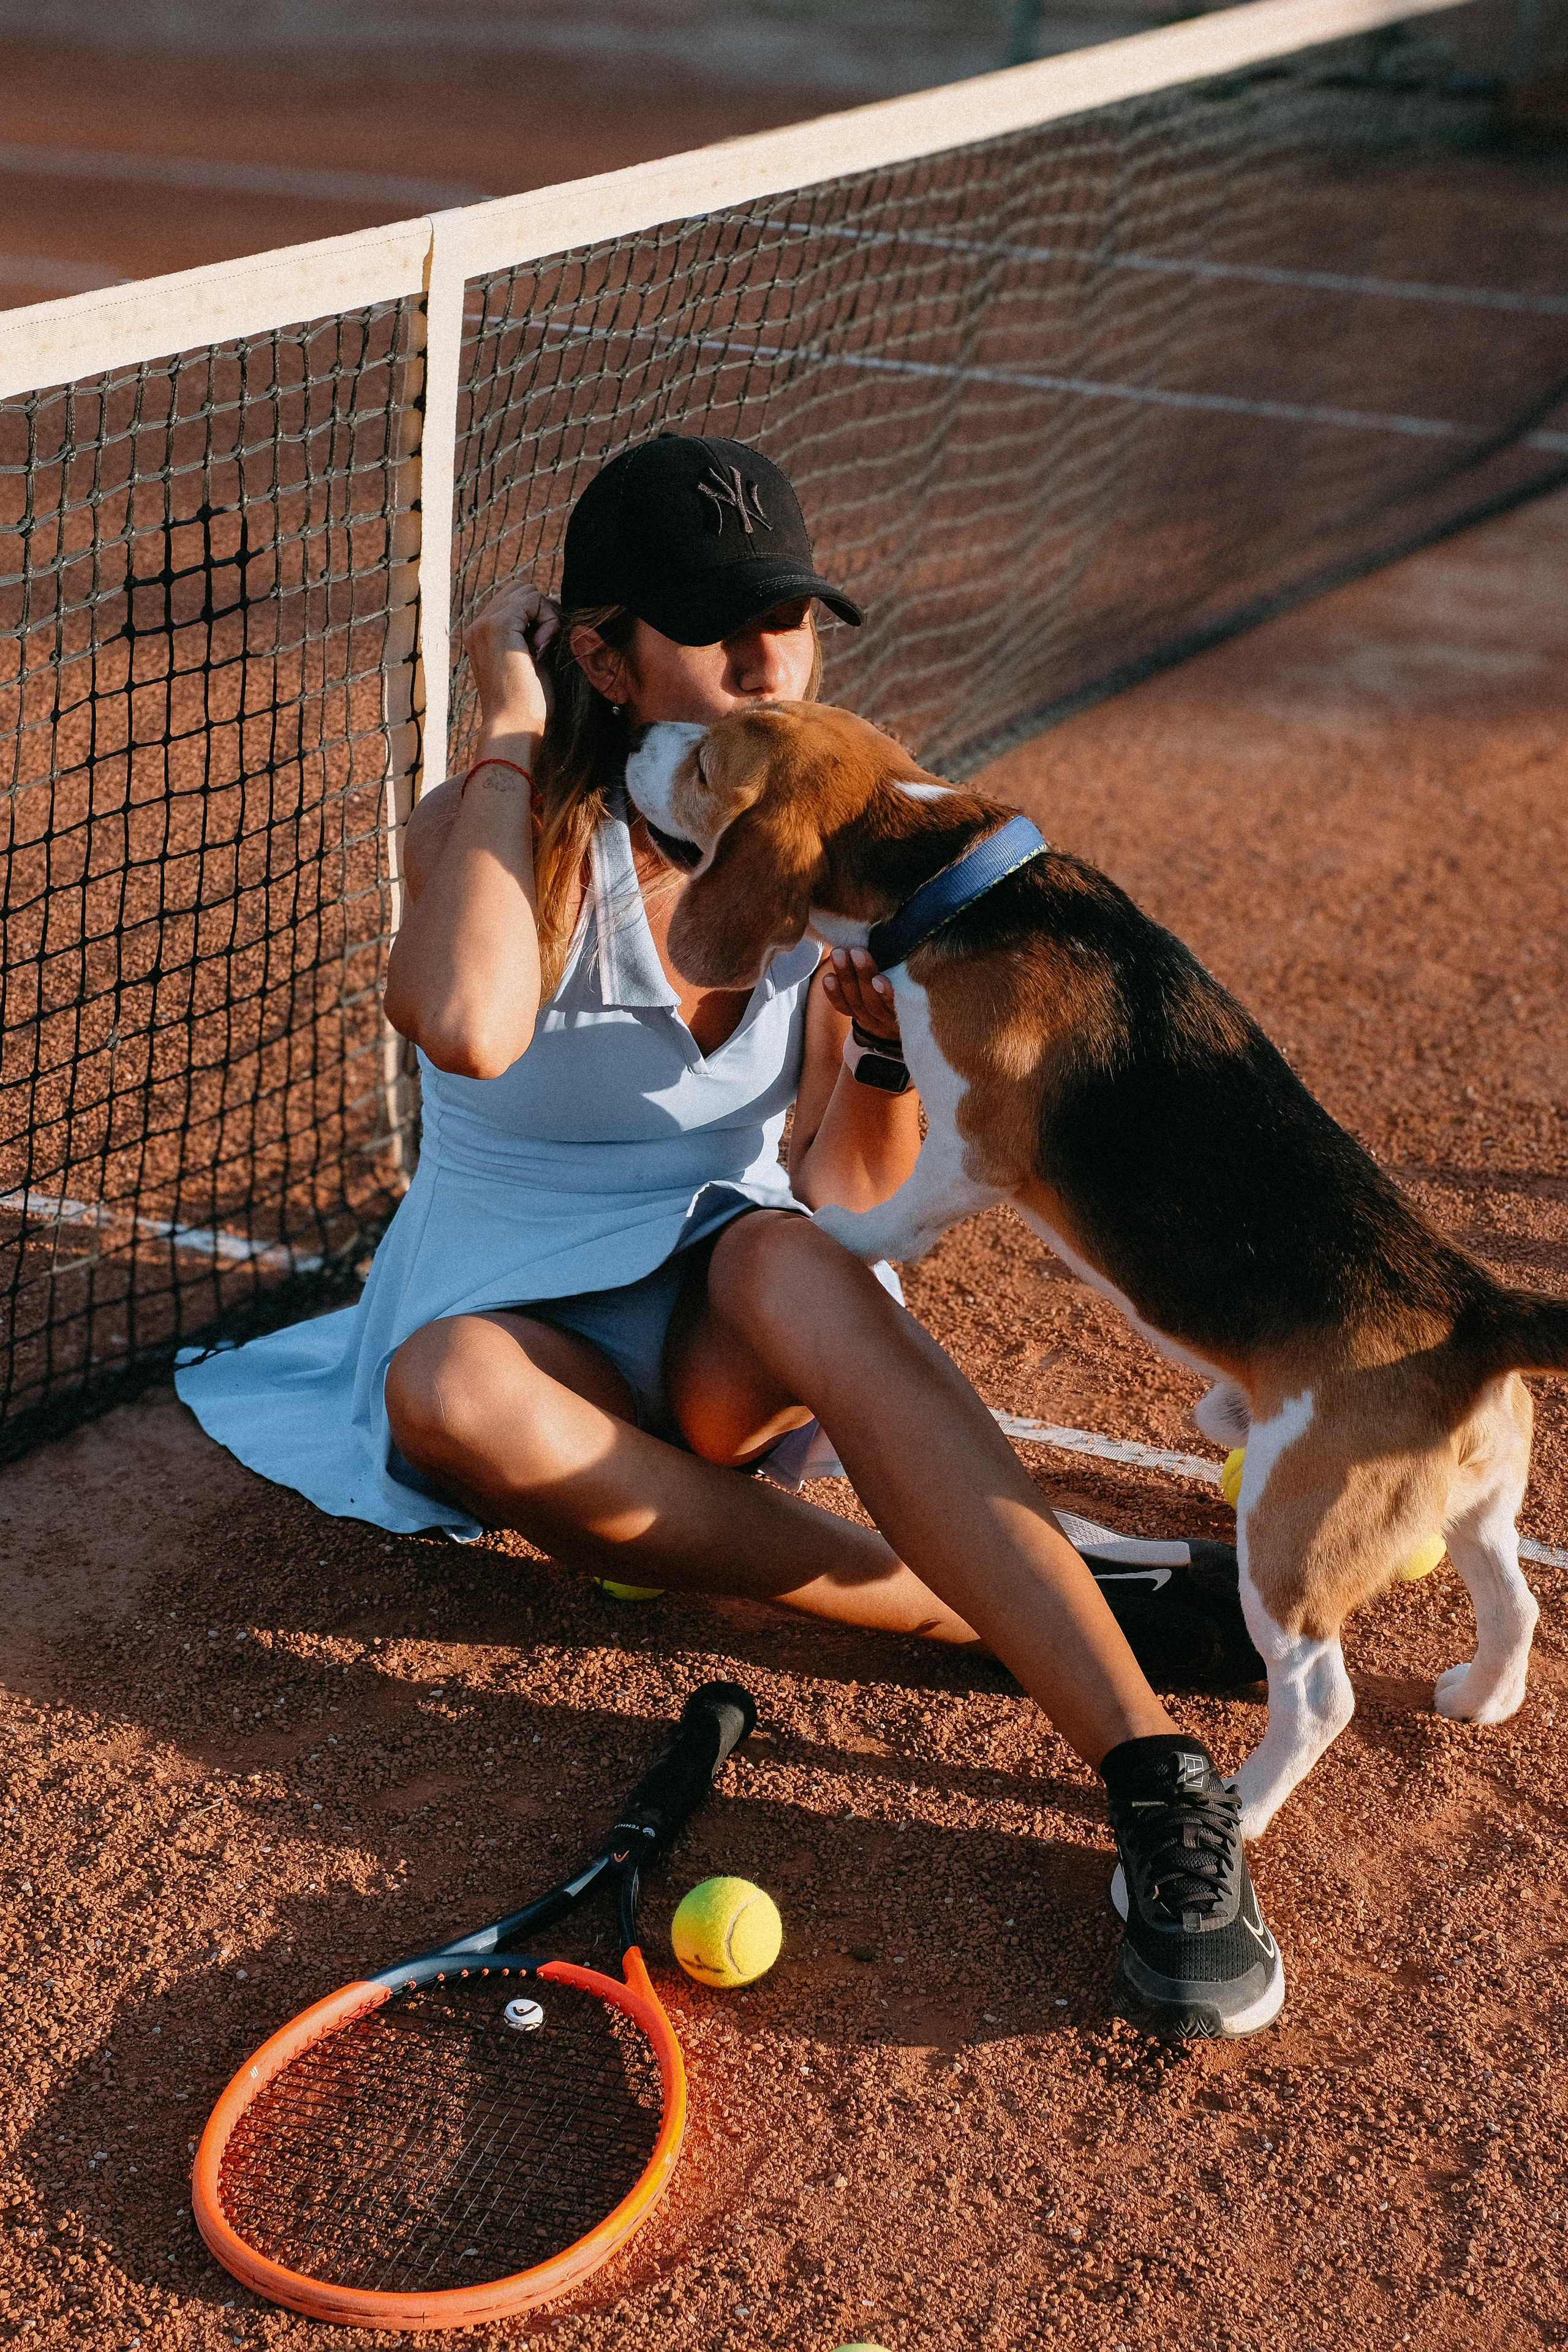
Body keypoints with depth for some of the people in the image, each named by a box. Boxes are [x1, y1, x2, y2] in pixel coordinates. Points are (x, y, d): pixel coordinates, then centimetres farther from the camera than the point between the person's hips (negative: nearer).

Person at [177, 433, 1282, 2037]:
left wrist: (886, 1016, -23)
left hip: (734, 1338, 1)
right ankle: (957, 1605, -28)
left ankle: (1155, 1779, -42)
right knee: (452, 1388, -38)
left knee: (794, 1265, -36)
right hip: (524, 1322, -1)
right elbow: (464, 1028, -40)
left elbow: (849, 1196, -3)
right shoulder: (502, 828, -15)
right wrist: (509, 735, -28)